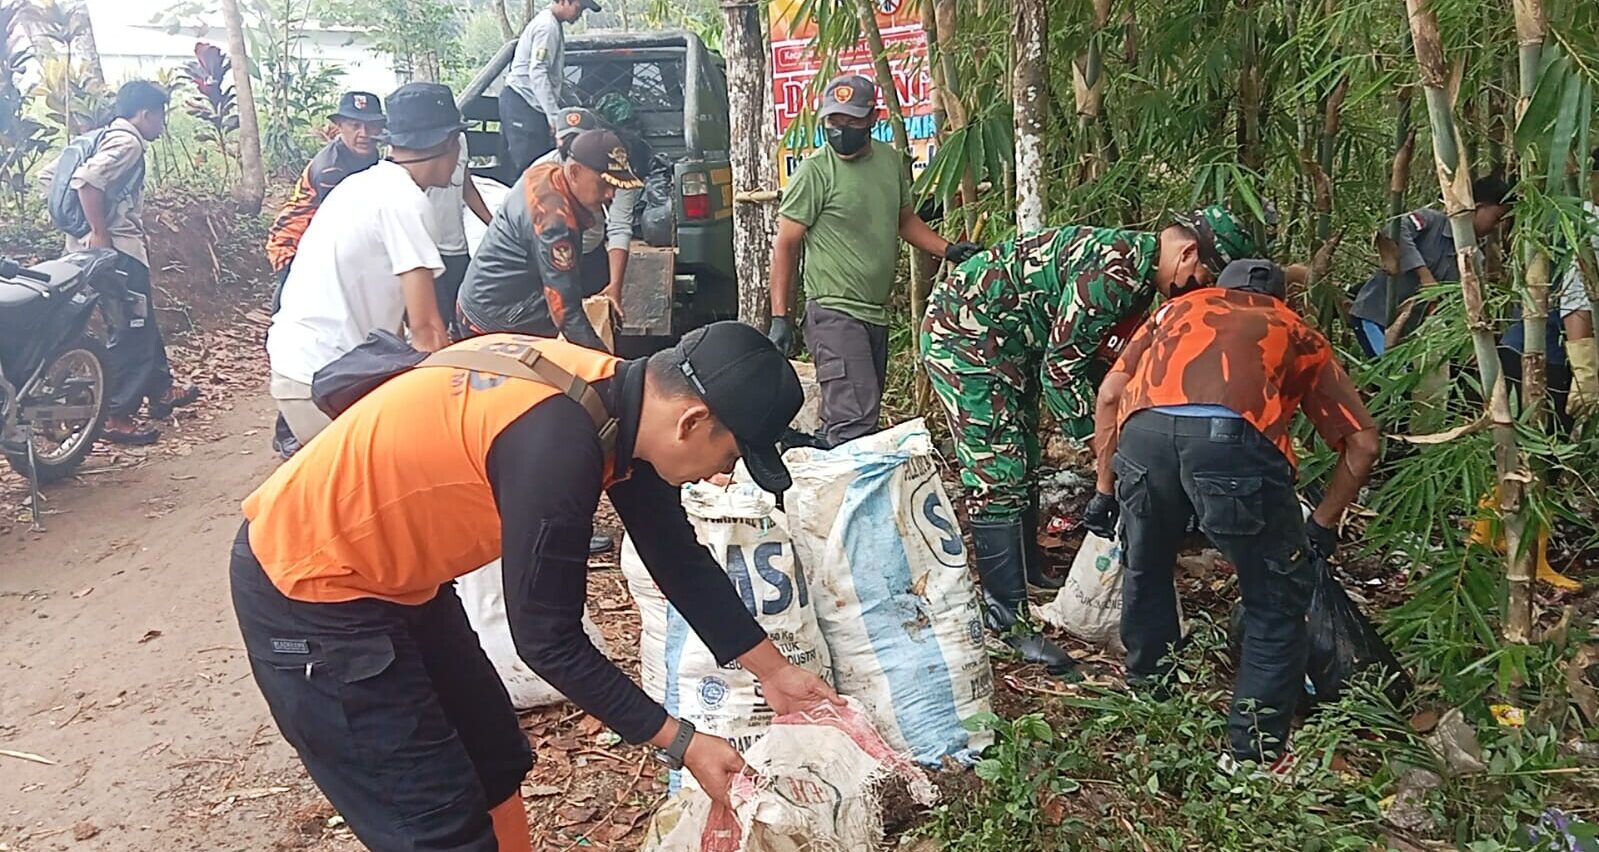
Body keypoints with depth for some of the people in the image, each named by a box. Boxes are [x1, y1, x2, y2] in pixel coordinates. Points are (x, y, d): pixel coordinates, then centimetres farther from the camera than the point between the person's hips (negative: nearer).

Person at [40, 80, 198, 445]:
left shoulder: (104, 138, 17)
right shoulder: (127, 142, -13)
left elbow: (49, 175, 18)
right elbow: (86, 180, -28)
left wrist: (81, 224, 17)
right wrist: (100, 233, -23)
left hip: (111, 247, 11)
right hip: (117, 249, -11)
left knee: (144, 322, 21)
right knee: (131, 330, -7)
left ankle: (160, 389, 35)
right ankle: (117, 416, -3)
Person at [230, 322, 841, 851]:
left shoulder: (620, 395, -5)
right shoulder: (557, 447, -33)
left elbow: (678, 556, 6)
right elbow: (549, 641, -23)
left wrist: (772, 670, 8)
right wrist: (680, 743, -14)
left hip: (395, 573, 9)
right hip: (306, 592, -9)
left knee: (495, 770, 17)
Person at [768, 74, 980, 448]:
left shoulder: (890, 160, 8)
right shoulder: (815, 171, -10)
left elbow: (905, 220, 22)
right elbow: (785, 245, -8)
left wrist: (948, 249, 6)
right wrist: (780, 317, -12)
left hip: (877, 313, 7)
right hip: (834, 312, -7)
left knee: (866, 417, 14)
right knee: (854, 422, -18)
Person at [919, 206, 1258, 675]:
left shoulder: (1136, 263, 6)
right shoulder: (1113, 271, -26)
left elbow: (1098, 361, 13)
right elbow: (1060, 368, -23)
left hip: (1006, 343, 11)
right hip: (963, 331, -11)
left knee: (1023, 464, 18)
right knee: (998, 474, -12)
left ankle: (1028, 574, 33)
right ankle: (1006, 619, -7)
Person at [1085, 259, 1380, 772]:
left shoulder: (1181, 307, 37)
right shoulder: (1298, 333, 33)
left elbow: (1109, 395, 25)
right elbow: (1363, 443, 25)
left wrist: (1105, 490, 30)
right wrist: (1323, 525, 34)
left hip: (1144, 433, 2)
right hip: (1237, 441, -2)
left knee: (1144, 570, 28)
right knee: (1278, 601, 18)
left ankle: (1148, 687, 46)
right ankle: (1254, 749, 23)